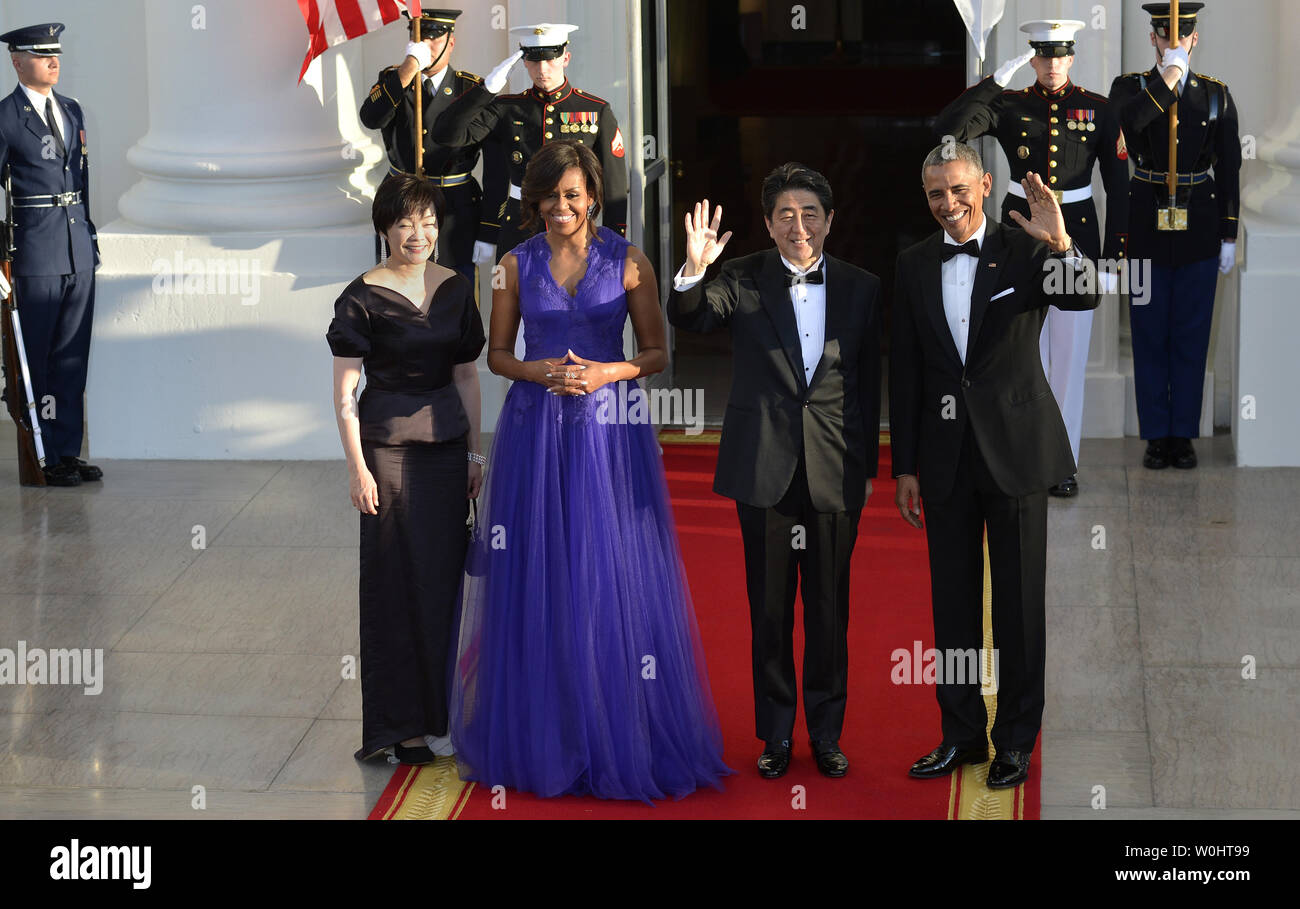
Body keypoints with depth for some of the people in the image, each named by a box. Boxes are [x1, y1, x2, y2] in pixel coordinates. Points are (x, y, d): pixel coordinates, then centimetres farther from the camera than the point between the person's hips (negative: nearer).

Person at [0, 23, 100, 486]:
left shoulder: (72, 110, 14)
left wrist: (88, 231, 16)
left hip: (79, 245, 7)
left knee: (73, 356, 9)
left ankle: (68, 451, 15)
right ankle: (41, 460, 3)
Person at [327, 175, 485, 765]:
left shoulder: (454, 291, 7)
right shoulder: (363, 297, -7)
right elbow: (344, 392, -7)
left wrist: (474, 452, 11)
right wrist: (357, 468, -11)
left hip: (446, 447, 5)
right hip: (387, 448, -5)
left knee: (444, 577, 8)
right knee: (396, 581, 0)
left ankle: (435, 713, 20)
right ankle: (399, 723, 8)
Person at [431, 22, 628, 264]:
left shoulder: (596, 111, 1)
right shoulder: (506, 109, 5)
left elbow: (614, 186, 3)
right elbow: (446, 135, -6)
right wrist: (488, 87, -11)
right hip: (518, 232, 1)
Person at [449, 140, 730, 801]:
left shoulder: (628, 262, 1)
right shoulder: (518, 264, 5)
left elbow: (656, 352, 4)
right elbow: (497, 354, 9)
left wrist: (605, 373, -13)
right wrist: (539, 371, -10)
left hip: (608, 431, -1)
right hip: (535, 430, 2)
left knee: (612, 579, -2)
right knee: (537, 578, 2)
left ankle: (617, 740, 7)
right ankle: (542, 738, 12)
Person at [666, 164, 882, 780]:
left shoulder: (860, 288, 5)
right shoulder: (743, 280, 1)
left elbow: (870, 383, 8)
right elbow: (689, 318, -14)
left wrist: (868, 467, 7)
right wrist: (693, 272, -34)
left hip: (835, 471, 1)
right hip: (765, 468, -1)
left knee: (829, 609, 7)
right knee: (769, 609, 7)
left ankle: (826, 733, 19)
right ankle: (775, 734, 17)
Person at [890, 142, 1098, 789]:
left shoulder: (1025, 251, -3)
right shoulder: (914, 266, 5)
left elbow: (1084, 300, -20)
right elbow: (904, 371, 7)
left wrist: (1062, 245, -39)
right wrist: (904, 467, 5)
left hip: (1015, 448, -3)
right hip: (945, 456, 3)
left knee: (1020, 602, 4)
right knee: (952, 599, 10)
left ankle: (1016, 741, 14)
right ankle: (961, 735, 20)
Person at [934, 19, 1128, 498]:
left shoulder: (1098, 109, 1)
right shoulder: (1009, 106, 0)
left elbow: (1118, 185, 2)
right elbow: (947, 129, -16)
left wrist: (1113, 255, -3)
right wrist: (996, 80, -18)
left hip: (1078, 234, 0)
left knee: (1070, 353, 2)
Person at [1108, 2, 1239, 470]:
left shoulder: (1216, 95, 4)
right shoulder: (1131, 87, 1)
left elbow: (1229, 169, 5)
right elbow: (1127, 120, -24)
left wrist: (1229, 238, 1)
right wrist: (1170, 76, -24)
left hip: (1199, 228, 1)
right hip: (1146, 225, -1)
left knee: (1191, 336, 4)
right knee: (1150, 337, 3)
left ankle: (1184, 436, 12)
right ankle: (1156, 437, 11)